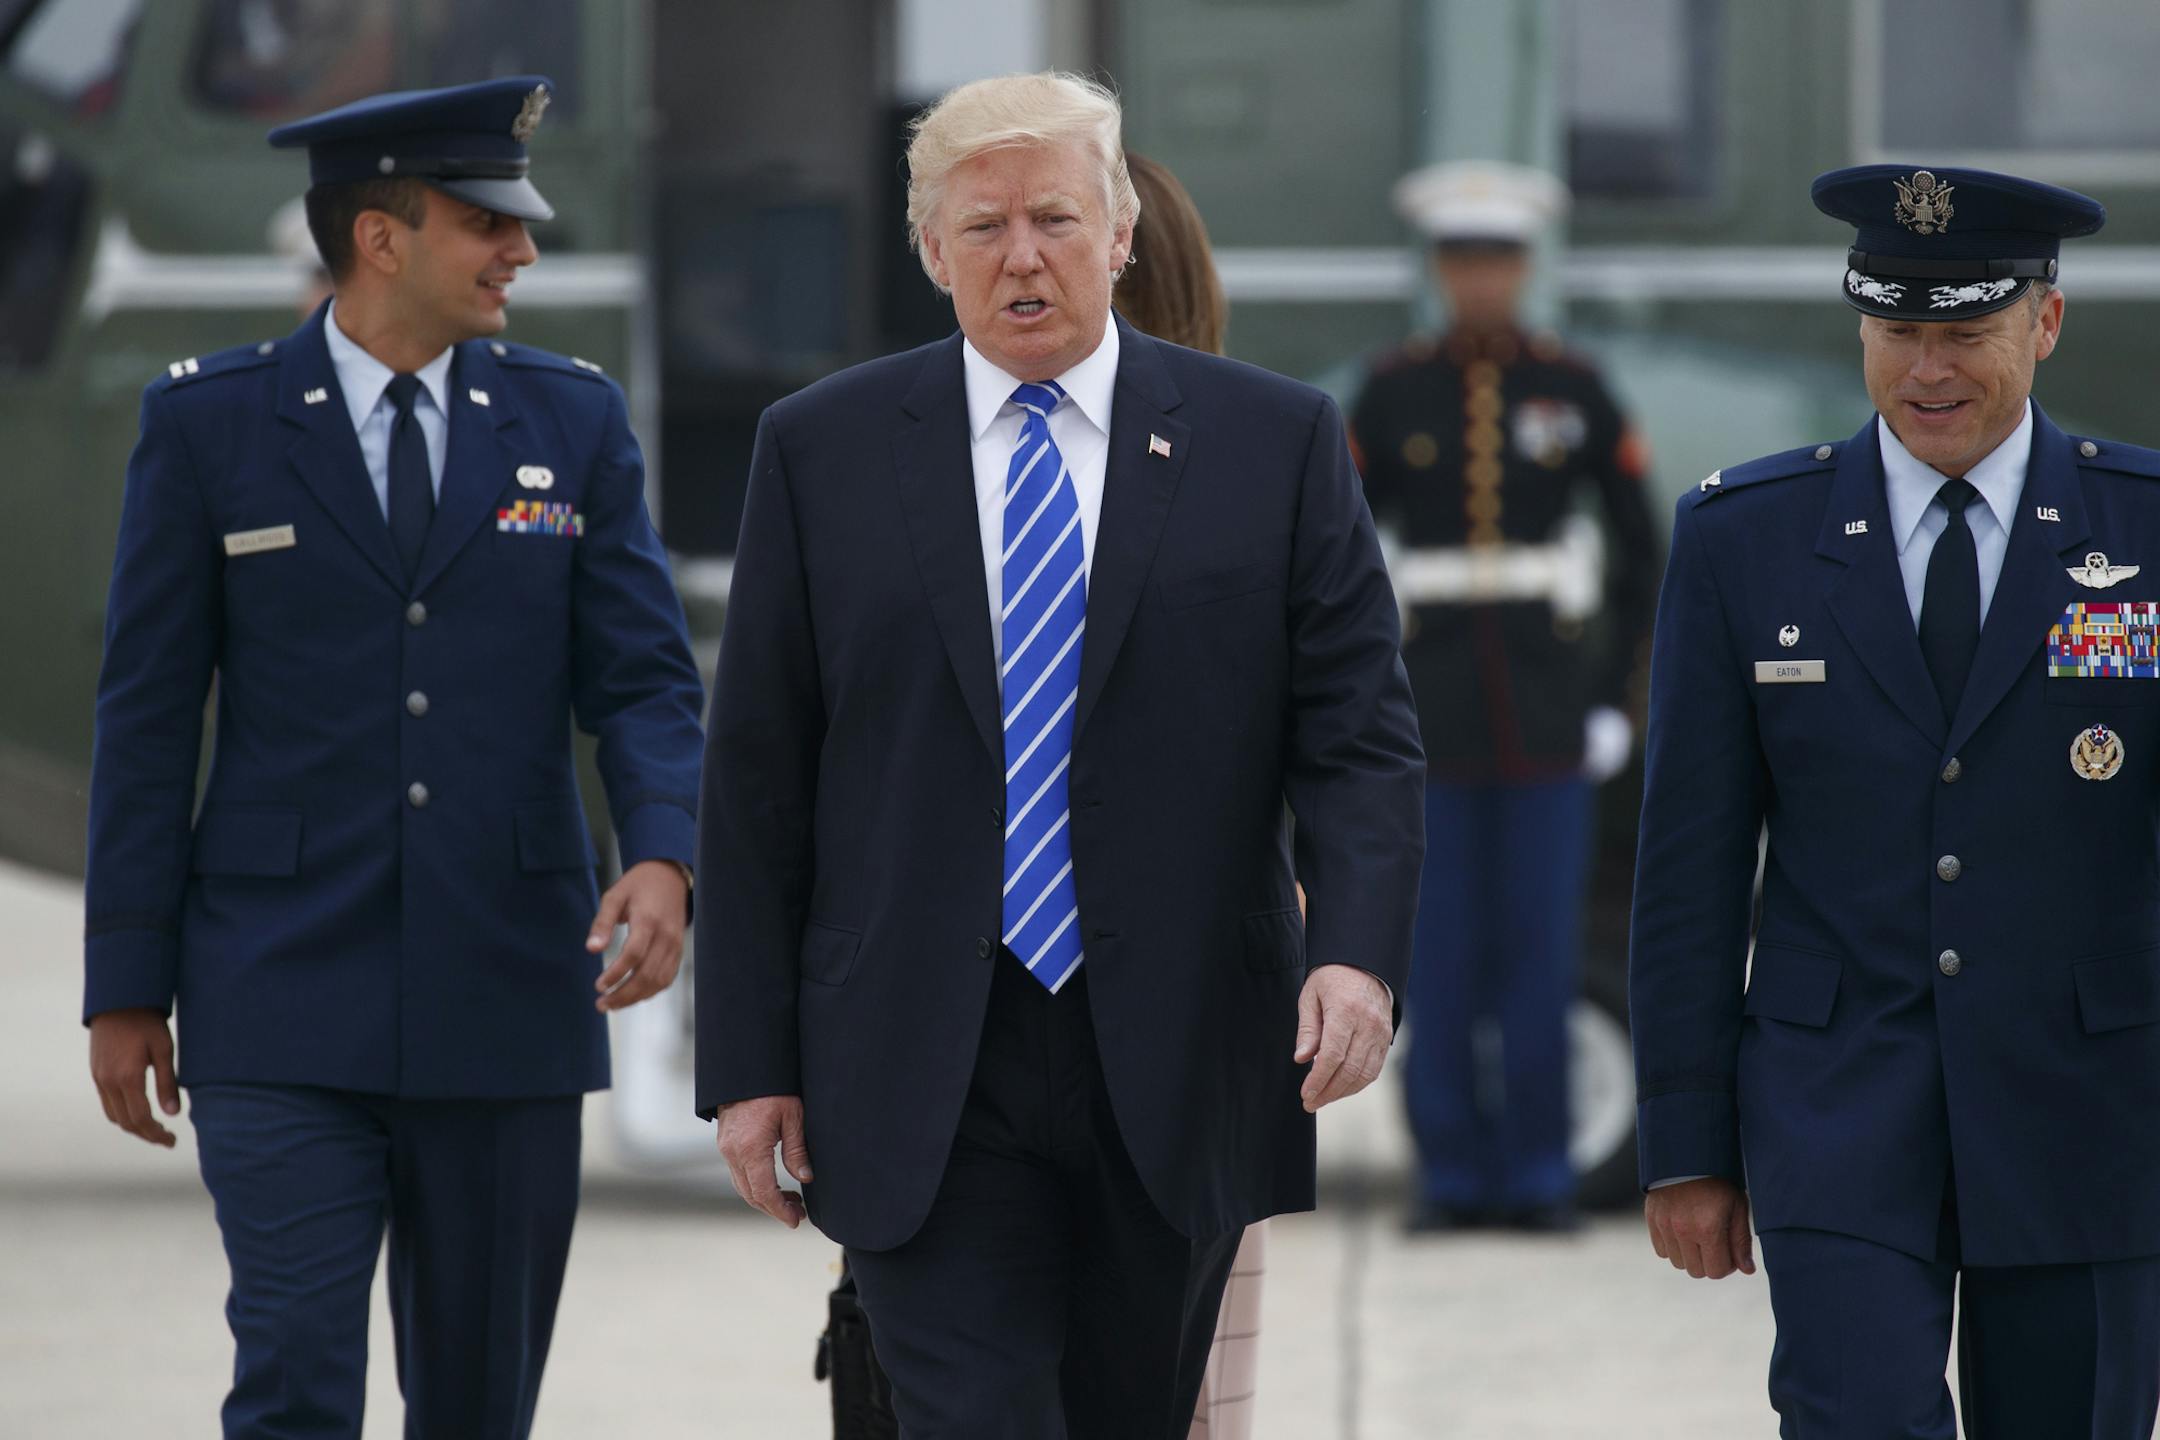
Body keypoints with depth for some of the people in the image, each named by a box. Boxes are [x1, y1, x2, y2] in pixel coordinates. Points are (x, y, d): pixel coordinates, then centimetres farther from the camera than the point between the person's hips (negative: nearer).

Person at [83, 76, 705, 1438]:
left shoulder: (573, 423, 8)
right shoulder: (210, 422, 1)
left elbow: (644, 678, 3)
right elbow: (148, 713, 2)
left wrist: (665, 859, -18)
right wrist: (125, 986, -1)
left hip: (506, 1005, 3)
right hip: (283, 1010, -3)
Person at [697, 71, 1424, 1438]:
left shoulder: (1273, 442, 4)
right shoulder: (823, 451, 5)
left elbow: (1361, 736, -1)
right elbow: (757, 777, 6)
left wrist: (1358, 955, -18)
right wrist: (750, 1061, 1)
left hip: (1174, 1072, 1)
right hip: (925, 1087, -1)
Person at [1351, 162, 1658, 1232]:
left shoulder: (1572, 389, 3)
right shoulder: (1393, 391, 3)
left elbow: (1638, 550, 7)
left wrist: (1614, 696, 1)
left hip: (1549, 704, 0)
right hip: (1434, 706, 0)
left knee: (1542, 944, -1)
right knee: (1441, 952, 0)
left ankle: (1537, 1178, 4)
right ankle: (1450, 1175, 6)